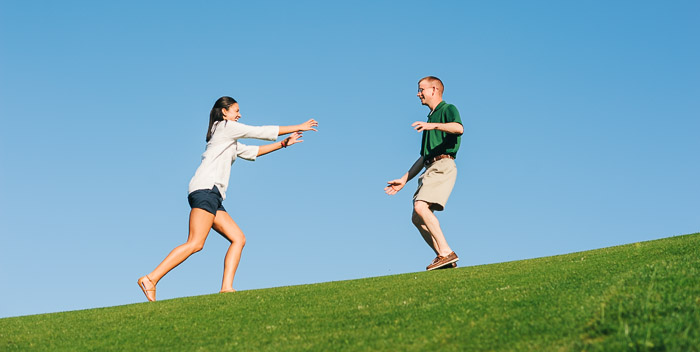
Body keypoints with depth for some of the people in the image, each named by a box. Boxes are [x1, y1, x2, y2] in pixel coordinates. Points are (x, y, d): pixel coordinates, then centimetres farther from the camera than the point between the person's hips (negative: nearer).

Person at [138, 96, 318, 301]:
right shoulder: (226, 126, 5)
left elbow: (251, 152, 37)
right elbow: (263, 132, 6)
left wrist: (283, 144, 33)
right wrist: (298, 127, 14)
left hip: (212, 195, 10)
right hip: (206, 188, -10)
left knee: (238, 239, 0)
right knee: (195, 243, -20)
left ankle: (227, 287, -11)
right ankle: (151, 279, -24)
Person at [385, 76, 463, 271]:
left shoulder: (447, 109, 3)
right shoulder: (430, 118, 29)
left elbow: (459, 128, -22)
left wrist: (434, 125, -34)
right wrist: (404, 180, 28)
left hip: (443, 165, -9)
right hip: (430, 169, 9)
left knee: (420, 207, -25)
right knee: (417, 218, 4)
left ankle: (446, 252, -26)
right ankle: (443, 256, 3)